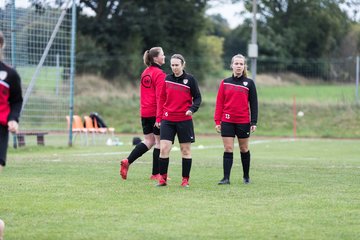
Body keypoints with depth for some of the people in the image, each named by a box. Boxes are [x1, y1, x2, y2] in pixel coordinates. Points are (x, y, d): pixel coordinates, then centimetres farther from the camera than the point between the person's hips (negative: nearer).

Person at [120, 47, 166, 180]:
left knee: (148, 141, 14)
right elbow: (160, 96, -18)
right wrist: (160, 116, -20)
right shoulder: (159, 74, -13)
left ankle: (127, 161, -1)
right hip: (155, 113, -8)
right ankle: (156, 174, 7)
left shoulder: (145, 73, 13)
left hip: (145, 113, 8)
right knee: (160, 141, 3)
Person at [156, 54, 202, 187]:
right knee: (164, 148, -9)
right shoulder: (167, 79, 7)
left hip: (184, 120, -2)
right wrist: (159, 118, 9)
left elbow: (197, 98, 1)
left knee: (185, 149, 4)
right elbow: (162, 99, 13)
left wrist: (192, 109, -18)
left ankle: (185, 179, 13)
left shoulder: (190, 80, -2)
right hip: (167, 120, 2)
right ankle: (162, 178, -1)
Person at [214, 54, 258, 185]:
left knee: (244, 149, 9)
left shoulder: (249, 83, 2)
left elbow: (253, 104, 3)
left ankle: (246, 176, 23)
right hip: (227, 121, 1)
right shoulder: (225, 82, 5)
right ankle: (226, 178, -5)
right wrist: (217, 121, -1)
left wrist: (253, 122, -3)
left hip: (243, 121, -1)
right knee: (228, 149, -3)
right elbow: (219, 103, 5)